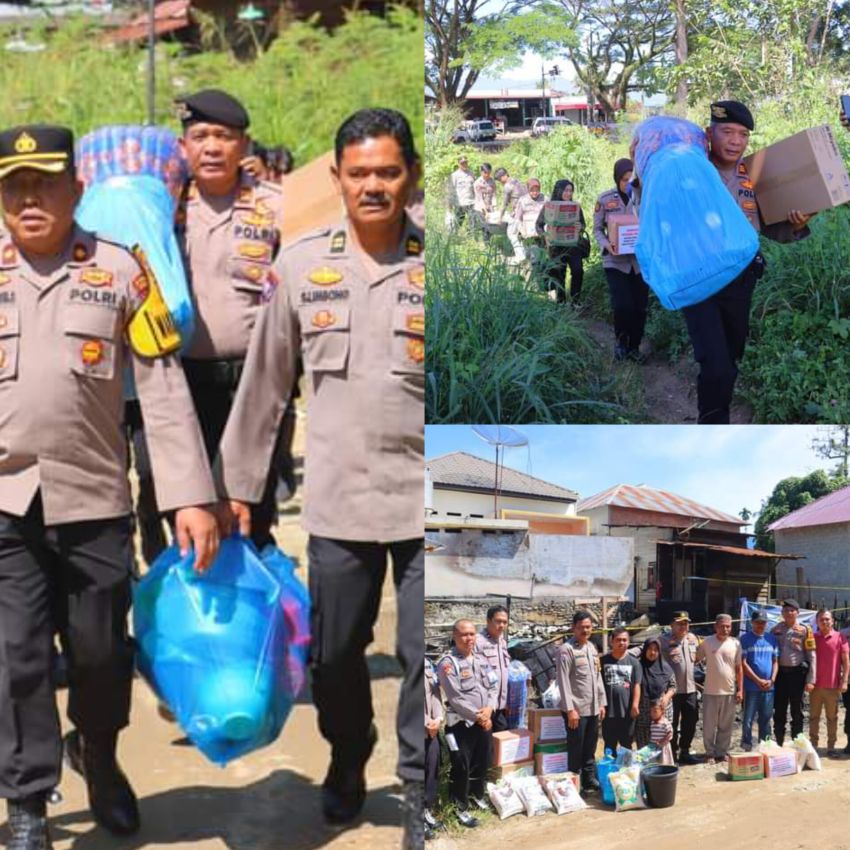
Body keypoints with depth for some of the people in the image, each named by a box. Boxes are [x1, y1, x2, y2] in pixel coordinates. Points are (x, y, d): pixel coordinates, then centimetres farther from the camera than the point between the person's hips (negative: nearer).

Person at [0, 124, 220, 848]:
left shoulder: (119, 269, 1)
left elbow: (164, 388, -1)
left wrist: (192, 495, -7)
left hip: (95, 498, 0)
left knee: (102, 651, 12)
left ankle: (98, 755, 40)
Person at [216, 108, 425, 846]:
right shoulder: (302, 264, 2)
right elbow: (266, 383, 8)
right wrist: (238, 483, 10)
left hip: (426, 501, -2)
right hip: (337, 501, 2)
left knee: (426, 661, 2)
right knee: (335, 656, 15)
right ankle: (347, 763, 41)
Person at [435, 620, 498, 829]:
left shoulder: (481, 660, 9)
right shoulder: (448, 663, -13)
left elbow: (493, 686, 9)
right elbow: (455, 697, -18)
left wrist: (489, 709, -9)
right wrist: (478, 716, -15)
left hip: (484, 721, 7)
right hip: (461, 723, -6)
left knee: (482, 763, 17)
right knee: (461, 767, -2)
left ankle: (477, 796, 36)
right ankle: (460, 807, 11)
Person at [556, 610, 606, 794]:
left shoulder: (592, 648, 12)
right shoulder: (567, 650, -12)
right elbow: (563, 681, -16)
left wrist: (601, 703, 12)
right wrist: (570, 709, -19)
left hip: (593, 709, 7)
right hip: (576, 709, -7)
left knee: (590, 749, 15)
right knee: (575, 751, 1)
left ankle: (590, 781, 24)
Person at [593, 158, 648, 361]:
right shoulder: (605, 199, -2)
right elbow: (597, 229, 4)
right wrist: (607, 246, -14)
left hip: (641, 260, 1)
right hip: (615, 261, -1)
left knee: (640, 307, 6)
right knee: (622, 305, -12)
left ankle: (634, 346, 25)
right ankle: (620, 340, 15)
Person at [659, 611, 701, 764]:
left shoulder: (692, 638, 9)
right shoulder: (665, 640, -13)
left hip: (690, 688, 7)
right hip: (672, 689, -7)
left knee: (690, 723, 15)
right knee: (672, 724, 2)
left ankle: (685, 752, 28)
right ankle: (673, 754, 12)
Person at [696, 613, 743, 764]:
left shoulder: (735, 643, 2)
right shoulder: (707, 642, -3)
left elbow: (739, 668, 6)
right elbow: (696, 659, 7)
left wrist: (740, 689, 3)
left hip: (729, 692, 2)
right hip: (710, 691, -2)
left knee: (726, 726, 9)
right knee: (709, 726, 5)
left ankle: (722, 752, 20)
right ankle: (710, 753, 15)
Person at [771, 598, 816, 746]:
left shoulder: (805, 630, -2)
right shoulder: (776, 630, 7)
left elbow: (811, 656, -3)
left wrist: (810, 680, -9)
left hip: (797, 673, -3)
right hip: (780, 672, 3)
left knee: (797, 711, 5)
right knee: (779, 711, 8)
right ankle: (778, 744, 16)